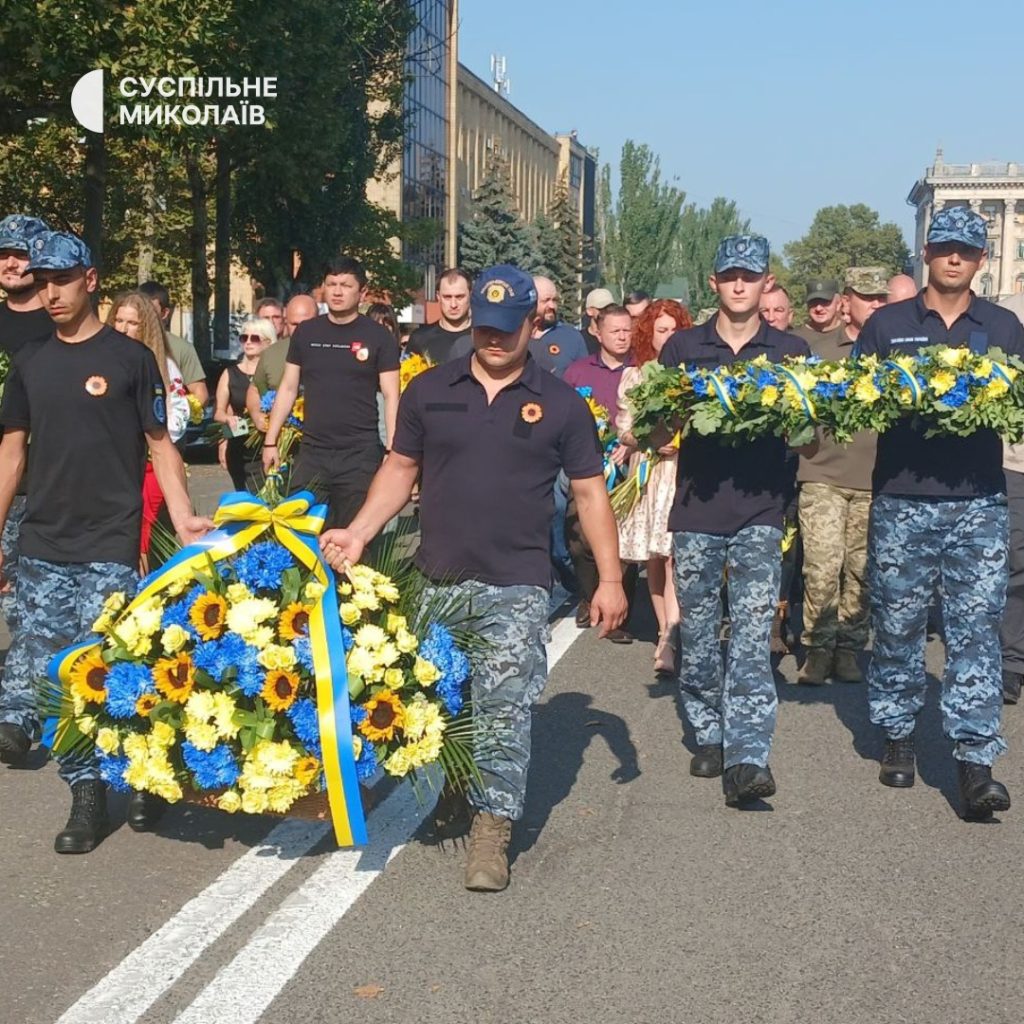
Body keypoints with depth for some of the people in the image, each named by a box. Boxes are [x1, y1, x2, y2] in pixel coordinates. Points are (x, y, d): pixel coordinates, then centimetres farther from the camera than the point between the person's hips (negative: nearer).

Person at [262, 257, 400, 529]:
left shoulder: (379, 337, 0)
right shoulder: (306, 333, 10)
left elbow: (391, 396, -1)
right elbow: (288, 389, 14)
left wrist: (392, 450, -9)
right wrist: (270, 442, 9)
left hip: (361, 455, -3)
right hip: (312, 453, 3)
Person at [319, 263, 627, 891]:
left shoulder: (560, 404, 2)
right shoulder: (429, 391, 6)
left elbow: (590, 492, 4)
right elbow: (400, 470, 13)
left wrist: (611, 579, -1)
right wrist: (359, 533, -1)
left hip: (517, 586, -3)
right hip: (437, 580, 3)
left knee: (505, 706, -9)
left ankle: (494, 829, -3)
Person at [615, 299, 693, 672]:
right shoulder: (634, 376, 11)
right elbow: (623, 428, 8)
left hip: (685, 471, -3)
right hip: (648, 470, 3)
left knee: (674, 553, -15)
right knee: (653, 557, 7)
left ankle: (670, 641, -22)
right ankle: (665, 632, 20)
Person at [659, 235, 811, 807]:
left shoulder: (791, 351, 8)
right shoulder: (682, 348, 9)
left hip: (760, 509, -1)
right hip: (696, 507, 2)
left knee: (753, 635, -10)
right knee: (698, 634, 9)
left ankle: (748, 759, -16)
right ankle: (710, 737, 26)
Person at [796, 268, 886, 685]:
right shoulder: (819, 348, 8)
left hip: (875, 478, 1)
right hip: (823, 473, -1)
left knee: (861, 570, 4)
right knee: (822, 567, -6)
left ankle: (849, 647, 16)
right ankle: (818, 647, 6)